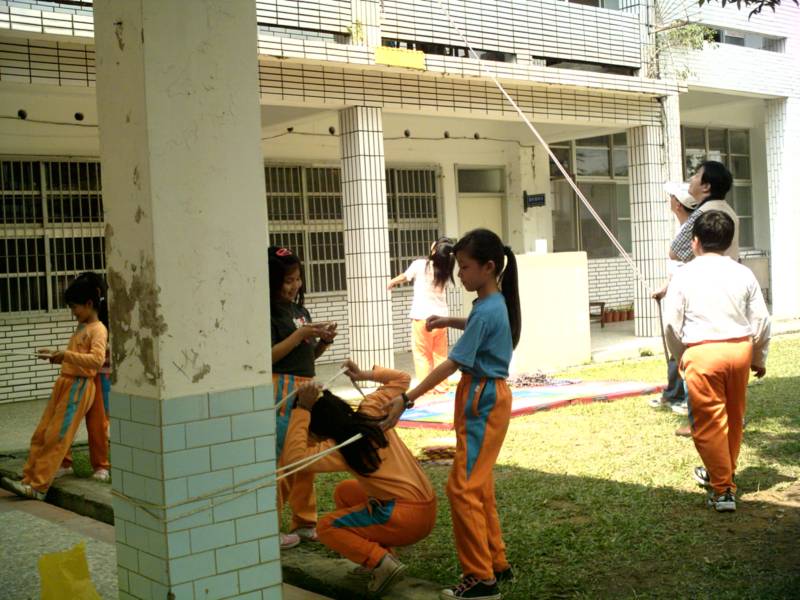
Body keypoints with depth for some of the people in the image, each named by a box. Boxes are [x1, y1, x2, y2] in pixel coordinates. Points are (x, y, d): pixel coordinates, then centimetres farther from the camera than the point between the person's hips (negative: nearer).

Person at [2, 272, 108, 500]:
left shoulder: (98, 330, -10)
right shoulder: (81, 327, 18)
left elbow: (97, 360, -26)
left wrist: (65, 355, -29)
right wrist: (56, 356, 12)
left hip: (79, 387, -9)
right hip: (64, 383, 9)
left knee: (56, 437, -9)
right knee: (41, 434, 5)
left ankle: (38, 486, -7)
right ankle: (29, 479, 7)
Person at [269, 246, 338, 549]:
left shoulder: (300, 311, 16)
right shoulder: (269, 314, -8)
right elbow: (268, 356, -17)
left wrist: (323, 341, 3)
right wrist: (300, 334, -17)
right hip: (281, 389, -8)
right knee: (281, 460, -7)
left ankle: (305, 523, 22)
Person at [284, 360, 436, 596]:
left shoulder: (341, 448, -12)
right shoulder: (370, 411, 5)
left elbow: (295, 456, -22)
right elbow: (401, 379, 18)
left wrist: (302, 409, -18)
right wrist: (364, 375, 23)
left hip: (407, 518, -8)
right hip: (428, 506, 8)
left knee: (326, 528, 1)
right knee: (344, 492, 23)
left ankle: (383, 563, -11)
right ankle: (382, 551, 15)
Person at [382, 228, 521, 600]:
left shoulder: (485, 312, -21)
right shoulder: (495, 303, 8)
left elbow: (452, 364, -24)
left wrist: (407, 399, -23)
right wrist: (451, 322, 22)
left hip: (482, 400, -10)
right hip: (489, 396, 10)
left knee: (463, 487, -8)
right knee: (478, 486, 17)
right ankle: (496, 564, 25)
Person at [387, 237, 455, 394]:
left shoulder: (420, 265, -9)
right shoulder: (445, 272, 2)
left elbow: (404, 277, 9)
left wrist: (391, 283, 30)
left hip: (422, 316, -4)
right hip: (441, 316, 4)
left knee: (422, 354, 2)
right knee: (440, 354, 13)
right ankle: (441, 386, 15)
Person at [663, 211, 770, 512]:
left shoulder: (684, 275, -4)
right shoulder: (743, 274, 4)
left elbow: (672, 324, -2)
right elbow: (761, 321, 6)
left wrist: (680, 357, 15)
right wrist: (759, 358, 20)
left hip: (702, 352, -4)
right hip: (739, 349, 4)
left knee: (709, 422, 2)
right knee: (734, 417, 21)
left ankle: (722, 489, 1)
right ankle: (721, 471, 39)